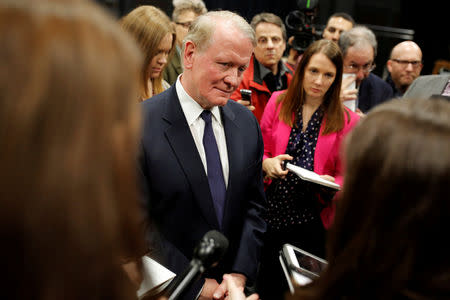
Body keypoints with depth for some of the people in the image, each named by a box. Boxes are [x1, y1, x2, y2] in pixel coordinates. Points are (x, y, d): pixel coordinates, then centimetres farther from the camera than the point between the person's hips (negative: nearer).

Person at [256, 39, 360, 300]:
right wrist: (267, 163, -14)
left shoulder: (347, 120, -1)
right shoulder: (278, 102, 2)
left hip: (313, 221, -1)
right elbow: (259, 151, 8)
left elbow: (345, 175, 2)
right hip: (272, 214, 1)